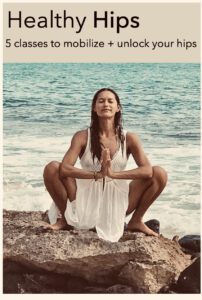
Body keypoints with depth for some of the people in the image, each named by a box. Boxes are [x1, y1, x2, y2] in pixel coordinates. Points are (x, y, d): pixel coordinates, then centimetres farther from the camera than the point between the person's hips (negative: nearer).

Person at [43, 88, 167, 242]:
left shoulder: (129, 139, -5)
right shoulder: (82, 137, -7)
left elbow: (147, 170, -19)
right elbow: (64, 169, -21)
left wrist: (113, 174, -33)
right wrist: (97, 174, -36)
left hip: (117, 204, 1)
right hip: (87, 201, 0)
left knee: (159, 174, -16)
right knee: (52, 168, -21)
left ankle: (136, 221, 3)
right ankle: (65, 218, 0)